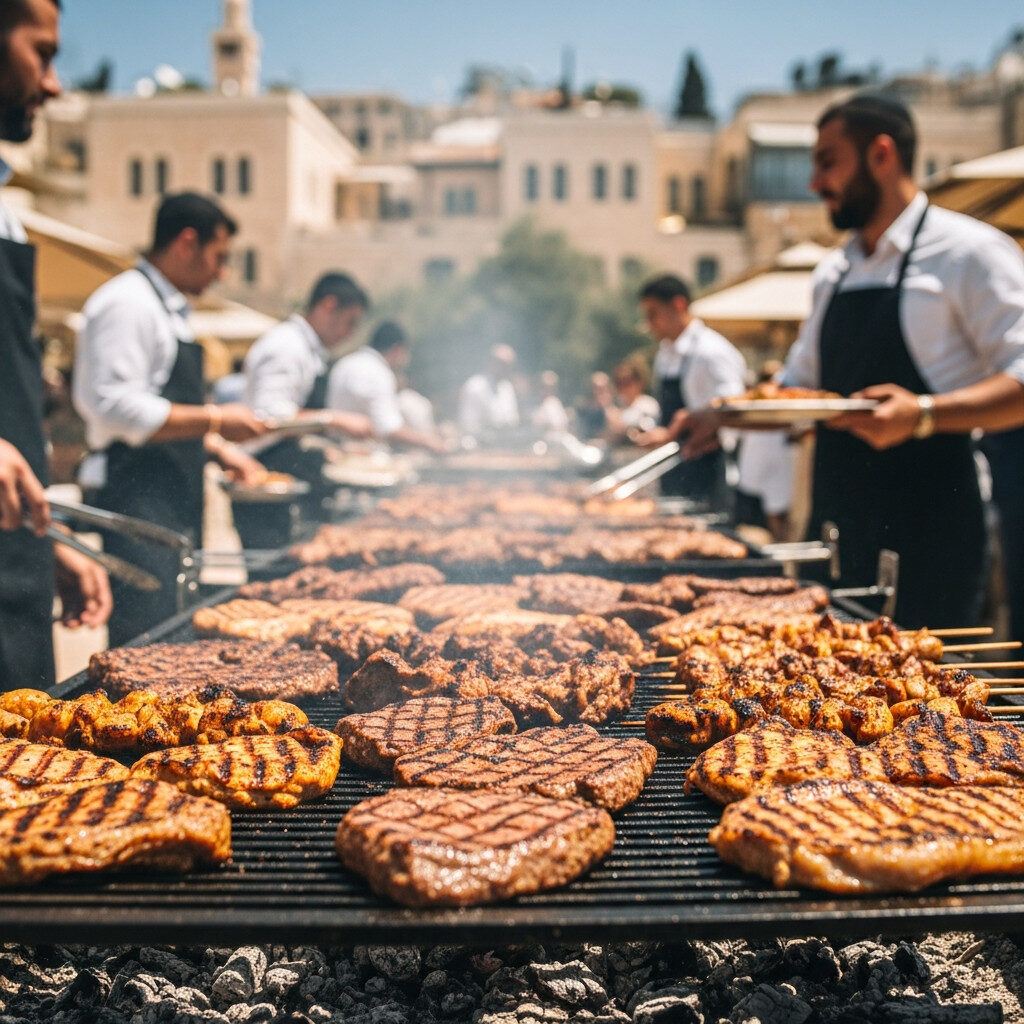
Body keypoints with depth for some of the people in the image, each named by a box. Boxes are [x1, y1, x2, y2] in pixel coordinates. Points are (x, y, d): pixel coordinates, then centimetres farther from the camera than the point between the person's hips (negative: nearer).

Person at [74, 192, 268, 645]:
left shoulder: (168, 309, 20)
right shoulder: (126, 302, -12)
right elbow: (112, 405, -22)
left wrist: (219, 449, 15)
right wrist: (215, 421, -19)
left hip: (173, 503, 10)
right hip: (138, 504, -10)